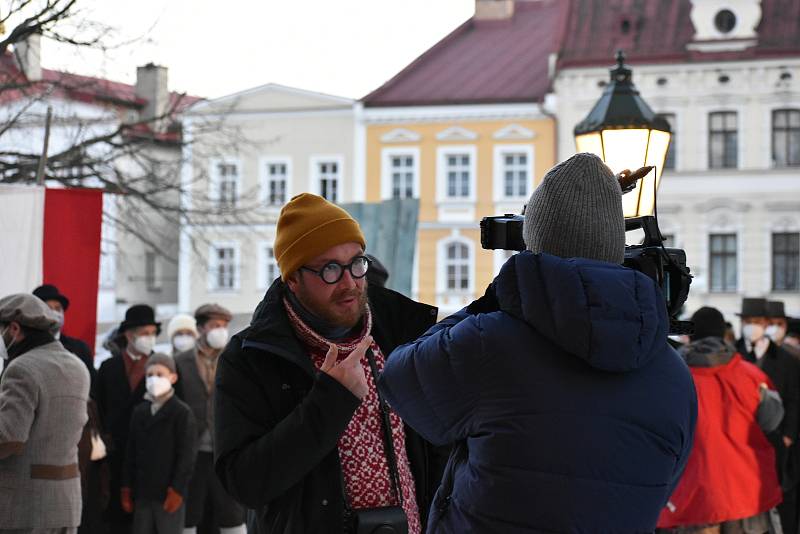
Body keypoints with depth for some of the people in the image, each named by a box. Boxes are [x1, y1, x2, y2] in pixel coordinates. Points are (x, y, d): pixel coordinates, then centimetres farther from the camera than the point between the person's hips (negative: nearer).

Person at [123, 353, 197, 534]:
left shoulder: (182, 413, -6)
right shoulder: (139, 412, 11)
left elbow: (187, 455, -9)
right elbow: (131, 453, 12)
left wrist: (177, 490, -14)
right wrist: (127, 488, 8)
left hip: (169, 494, -5)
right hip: (142, 493, 5)